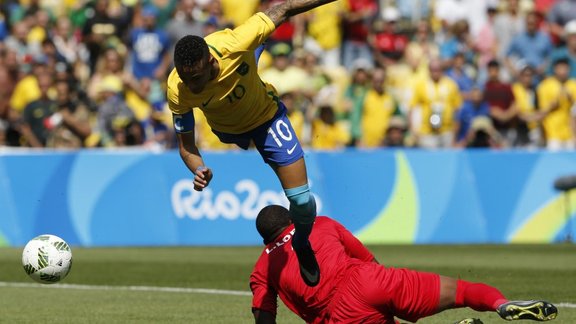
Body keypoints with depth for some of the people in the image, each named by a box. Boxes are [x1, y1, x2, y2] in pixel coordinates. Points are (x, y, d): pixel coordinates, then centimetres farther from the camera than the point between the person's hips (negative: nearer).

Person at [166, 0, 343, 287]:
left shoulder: (232, 45, -42)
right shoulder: (178, 91, -36)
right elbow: (186, 145, -23)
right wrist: (199, 171, -45)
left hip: (266, 116, -2)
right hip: (227, 129, 2)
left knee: (301, 199, -9)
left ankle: (302, 247, 22)